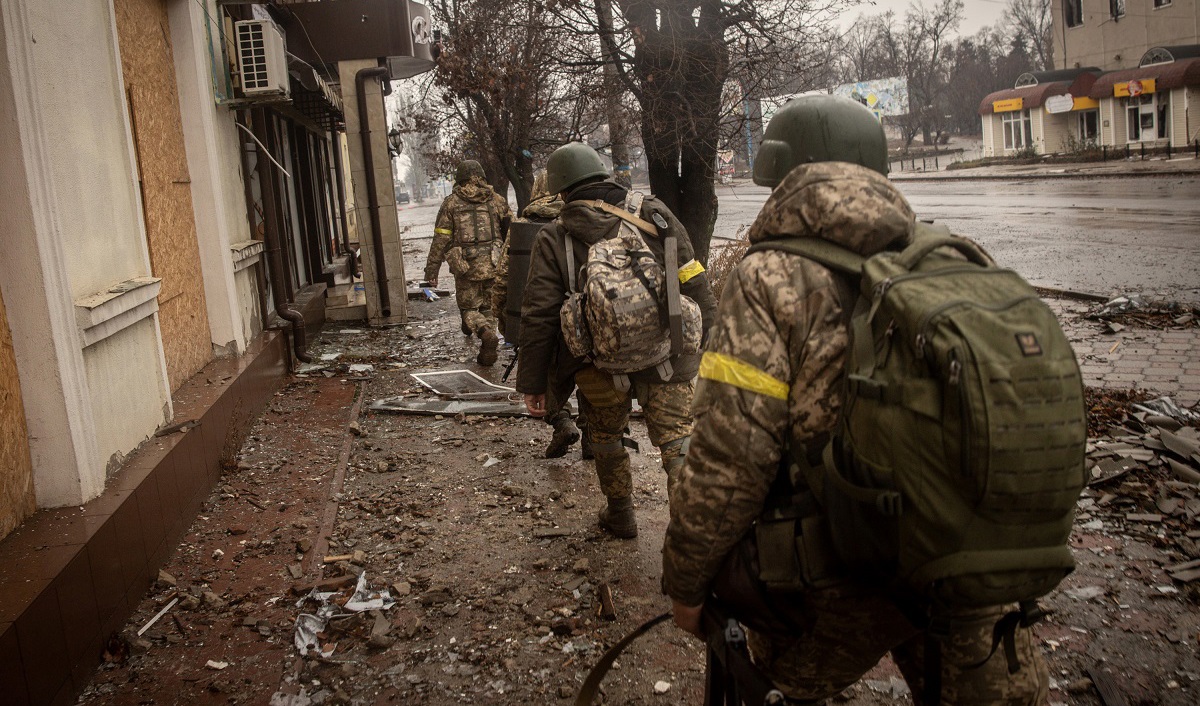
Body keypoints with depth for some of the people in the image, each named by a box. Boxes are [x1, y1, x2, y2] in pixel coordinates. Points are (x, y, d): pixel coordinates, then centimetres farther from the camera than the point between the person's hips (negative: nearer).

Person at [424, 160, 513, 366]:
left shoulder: (451, 203, 1)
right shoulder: (497, 200, 7)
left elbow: (441, 239, -1)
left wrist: (431, 269, 4)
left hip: (465, 266, -2)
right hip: (493, 265, 2)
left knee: (468, 308, 9)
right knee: (488, 308, 15)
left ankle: (487, 334, -19)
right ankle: (487, 351, 8)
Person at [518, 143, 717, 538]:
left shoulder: (553, 239, -1)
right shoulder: (655, 216, 1)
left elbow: (539, 317, -3)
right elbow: (695, 285, 1)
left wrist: (531, 383, 4)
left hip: (601, 368, 1)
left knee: (606, 439, 24)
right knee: (680, 447, 3)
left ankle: (620, 516, 40)